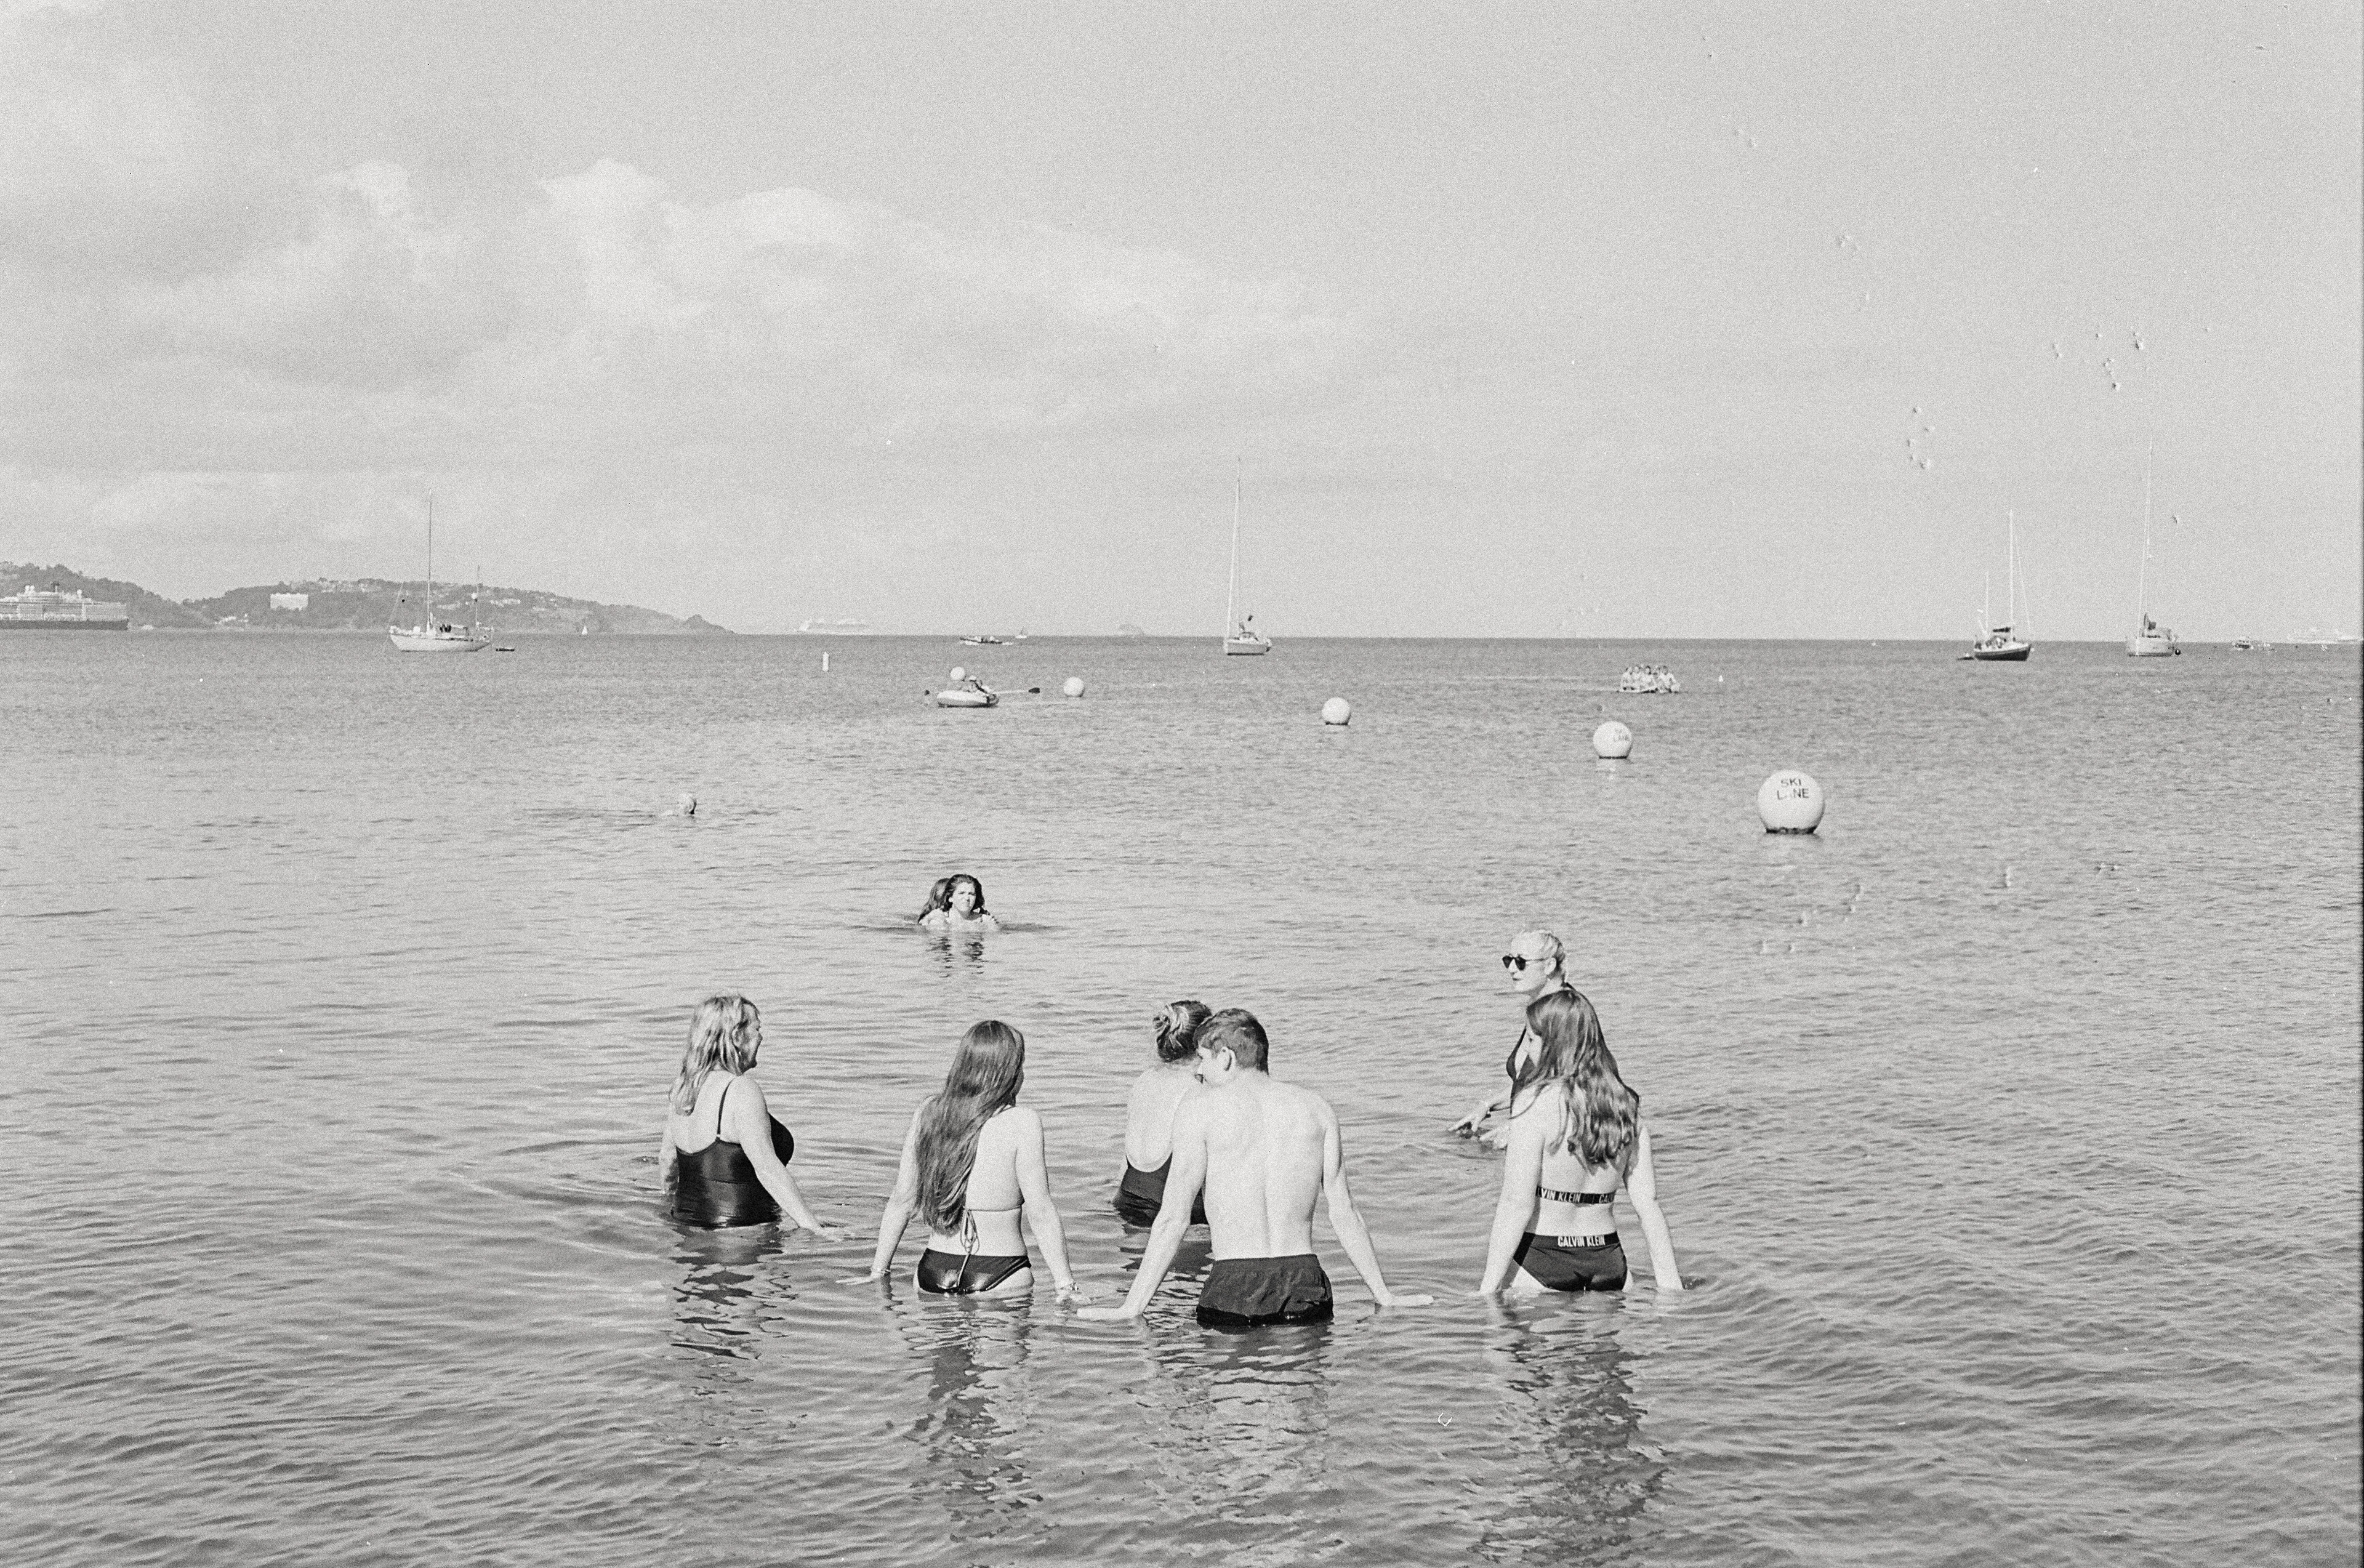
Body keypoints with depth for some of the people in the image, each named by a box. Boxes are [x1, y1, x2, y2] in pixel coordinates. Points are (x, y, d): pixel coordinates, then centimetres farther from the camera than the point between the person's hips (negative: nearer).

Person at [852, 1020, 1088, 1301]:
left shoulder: (926, 1114, 5)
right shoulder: (1023, 1124, -8)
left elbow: (901, 1201, 9)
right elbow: (1040, 1212, -10)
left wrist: (878, 1272, 16)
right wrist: (1066, 1286, -5)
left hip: (934, 1273, 5)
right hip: (1000, 1278, -5)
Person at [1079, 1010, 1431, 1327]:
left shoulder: (1200, 1109, 1)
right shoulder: (1316, 1107, 12)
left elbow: (1174, 1219, -1)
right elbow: (1344, 1213, 11)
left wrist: (1132, 1307, 3)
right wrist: (1385, 1296, 18)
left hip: (1232, 1289, -3)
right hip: (1306, 1285, 3)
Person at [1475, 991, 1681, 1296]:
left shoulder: (1535, 1102, -12)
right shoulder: (1626, 1106, 6)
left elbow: (1517, 1205, -15)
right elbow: (1647, 1202, 4)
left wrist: (1487, 1290, -14)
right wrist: (1670, 1282, 8)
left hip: (1540, 1257, -6)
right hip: (1608, 1260, 6)